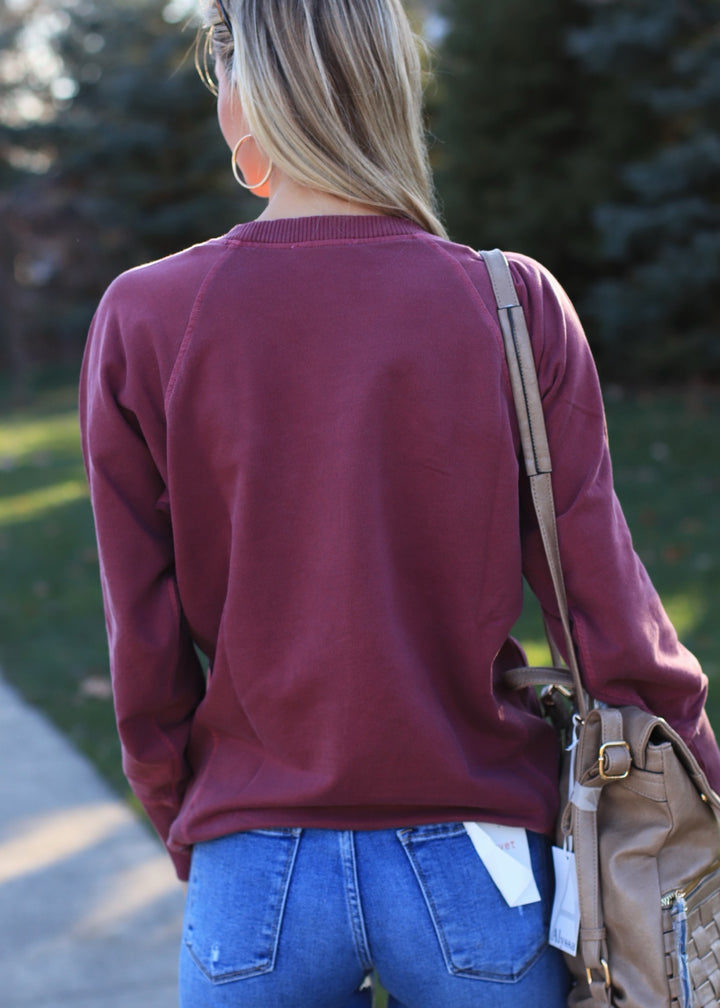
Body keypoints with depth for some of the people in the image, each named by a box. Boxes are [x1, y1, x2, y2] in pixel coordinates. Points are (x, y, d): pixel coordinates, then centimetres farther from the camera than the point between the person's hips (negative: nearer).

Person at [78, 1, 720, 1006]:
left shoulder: (141, 323, -8)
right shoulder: (516, 306, -9)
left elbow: (144, 662, -3)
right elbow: (611, 621, -7)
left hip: (254, 879, 0)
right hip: (473, 873, 0)